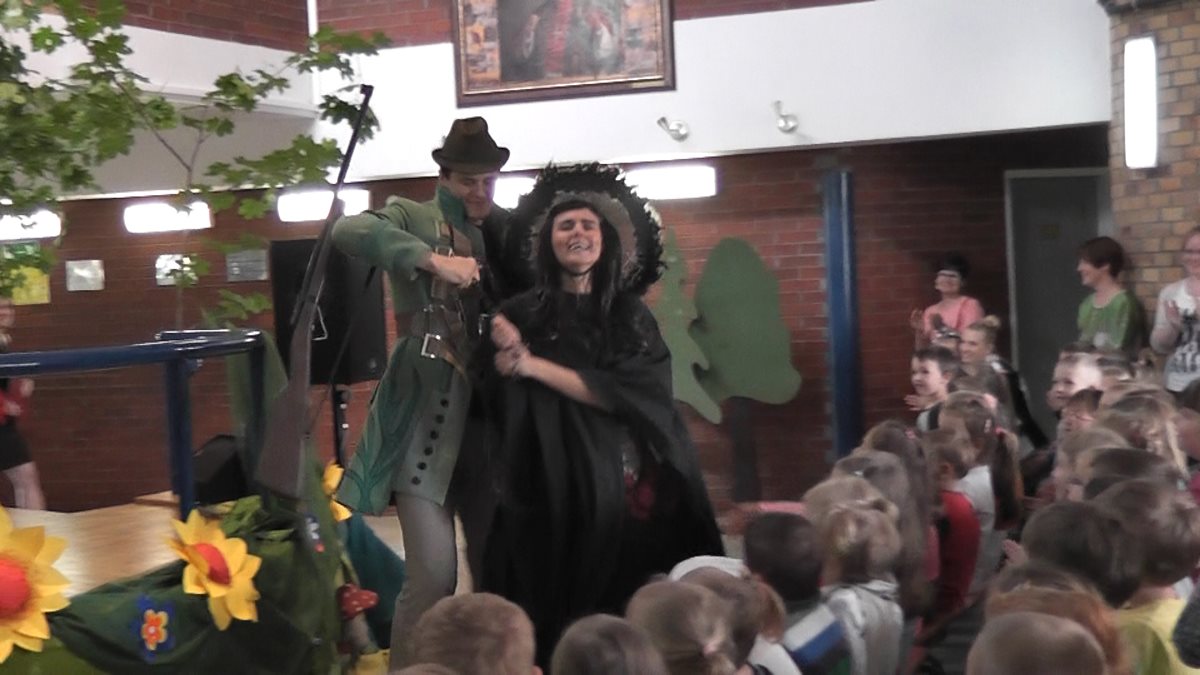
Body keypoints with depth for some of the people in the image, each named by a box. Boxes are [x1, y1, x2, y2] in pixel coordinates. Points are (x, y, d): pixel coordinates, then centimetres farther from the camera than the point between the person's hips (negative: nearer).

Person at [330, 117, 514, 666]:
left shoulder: (497, 231, 14)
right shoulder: (412, 218, -2)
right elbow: (347, 231, -22)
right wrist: (432, 259, -29)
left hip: (485, 416, 6)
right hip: (426, 418, -5)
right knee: (433, 573, -10)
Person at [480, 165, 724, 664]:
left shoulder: (631, 314, 6)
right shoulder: (522, 314, 4)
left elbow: (631, 397, -9)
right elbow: (501, 405, 0)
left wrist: (532, 364, -11)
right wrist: (507, 355, -21)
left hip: (620, 484, 1)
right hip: (552, 490, -1)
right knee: (558, 616, -2)